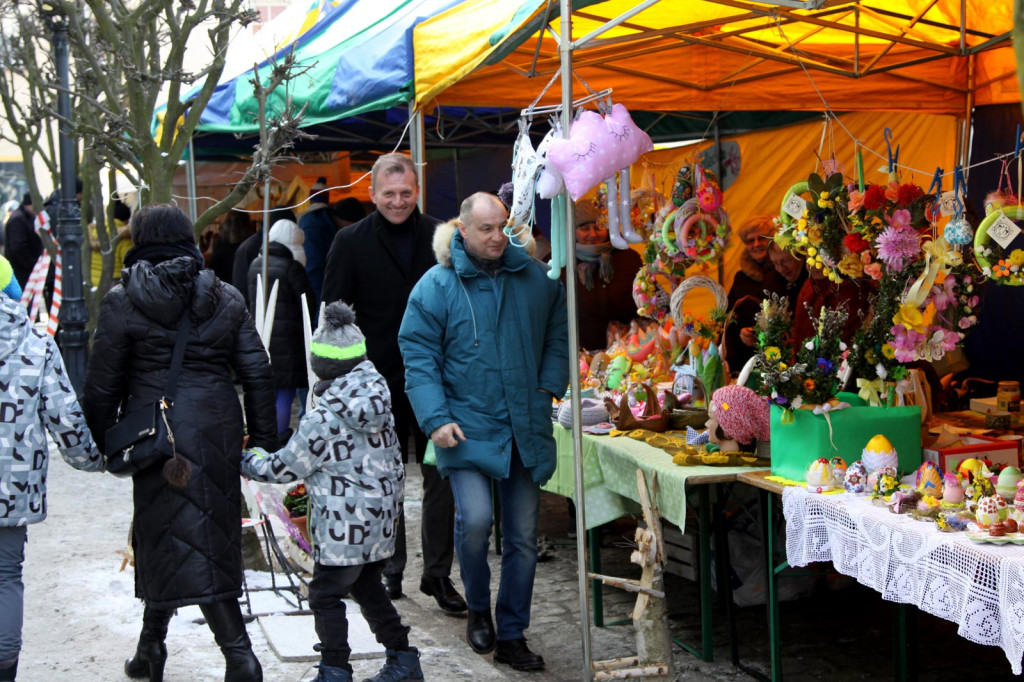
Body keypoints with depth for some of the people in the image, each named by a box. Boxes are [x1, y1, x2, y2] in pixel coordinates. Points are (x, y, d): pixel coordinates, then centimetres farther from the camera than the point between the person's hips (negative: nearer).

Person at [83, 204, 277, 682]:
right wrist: (263, 440, 11)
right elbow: (257, 373, 6)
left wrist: (102, 443, 9)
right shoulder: (226, 298, 8)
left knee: (170, 534, 1)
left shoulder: (123, 302, -3)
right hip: (219, 427, 4)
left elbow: (102, 385, -2)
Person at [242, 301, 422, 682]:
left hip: (342, 528, -8)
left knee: (326, 596, 5)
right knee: (368, 588, 21)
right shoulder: (381, 406, 4)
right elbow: (395, 463, 13)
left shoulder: (320, 421, -16)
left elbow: (284, 468, -7)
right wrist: (393, 504, 26)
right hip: (380, 522, 8)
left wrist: (246, 461, 9)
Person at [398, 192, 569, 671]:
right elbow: (419, 357, -6)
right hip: (468, 428, -4)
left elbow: (557, 334, 18)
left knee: (523, 537, 7)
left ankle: (511, 636, 21)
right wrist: (435, 418, -15)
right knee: (475, 519, -20)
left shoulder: (534, 276, 6)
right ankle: (479, 609, 8)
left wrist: (550, 385, 4)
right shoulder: (437, 285, -5)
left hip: (526, 429, 4)